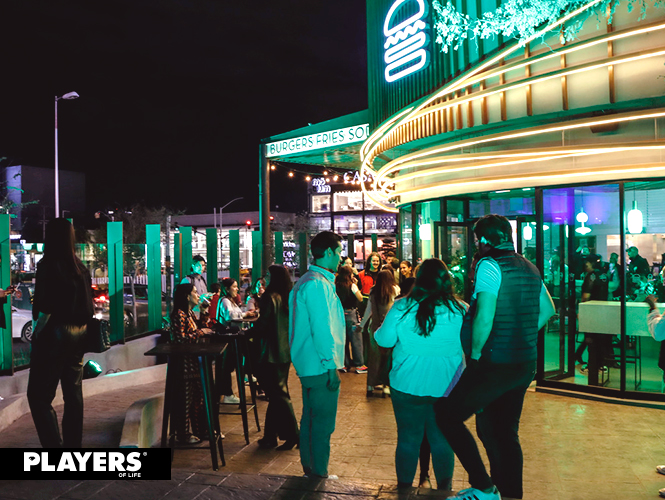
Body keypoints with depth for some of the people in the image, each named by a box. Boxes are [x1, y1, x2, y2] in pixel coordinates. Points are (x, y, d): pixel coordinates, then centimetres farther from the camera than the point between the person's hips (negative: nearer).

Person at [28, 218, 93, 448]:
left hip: (54, 334, -7)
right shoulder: (80, 268, 8)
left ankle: (55, 447, -8)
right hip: (77, 334, 8)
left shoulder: (48, 265, -12)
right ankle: (73, 446, 19)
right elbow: (87, 306, 10)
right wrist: (79, 329, 15)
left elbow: (45, 308, -18)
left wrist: (35, 333, -6)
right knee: (73, 395, 13)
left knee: (38, 396, -1)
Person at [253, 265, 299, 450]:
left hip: (272, 352, -8)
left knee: (277, 394, -1)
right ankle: (270, 435, 21)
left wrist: (250, 333, 5)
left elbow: (262, 325, -16)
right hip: (285, 351, 8)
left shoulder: (270, 298, -15)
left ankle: (292, 435, 2)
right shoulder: (288, 298, 9)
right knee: (276, 394, 14)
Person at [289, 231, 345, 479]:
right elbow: (322, 329, -21)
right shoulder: (318, 284, -18)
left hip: (309, 365, 10)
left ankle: (309, 469, 29)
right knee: (323, 424, 0)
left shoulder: (307, 281, 15)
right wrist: (331, 366, -17)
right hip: (321, 366, -10)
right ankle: (319, 474, 9)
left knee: (310, 420, 18)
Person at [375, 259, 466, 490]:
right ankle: (444, 488, 26)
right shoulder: (461, 310, -9)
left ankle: (404, 488, 26)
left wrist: (378, 329, 20)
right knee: (442, 441, 14)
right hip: (447, 387, 0)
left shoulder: (401, 308, -10)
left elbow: (384, 340, -1)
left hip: (407, 386, 0)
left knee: (408, 439, 13)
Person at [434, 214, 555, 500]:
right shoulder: (530, 268, 12)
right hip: (525, 364, 9)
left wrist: (475, 354, -10)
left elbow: (484, 317, -23)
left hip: (495, 365, -9)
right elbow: (547, 310, 21)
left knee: (447, 415, -2)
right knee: (505, 433, 18)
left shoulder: (490, 265, -13)